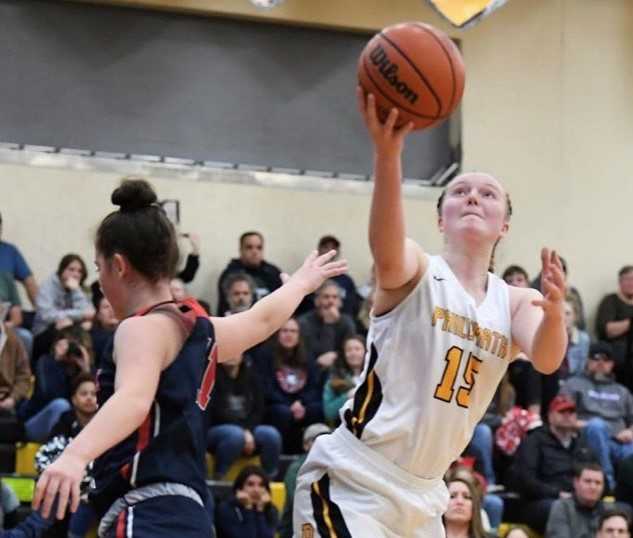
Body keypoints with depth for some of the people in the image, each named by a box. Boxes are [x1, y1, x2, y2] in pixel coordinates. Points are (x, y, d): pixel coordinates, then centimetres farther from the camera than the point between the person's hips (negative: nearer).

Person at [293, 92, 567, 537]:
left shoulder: (515, 302, 6)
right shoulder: (417, 272, -7)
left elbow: (546, 360, -14)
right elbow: (386, 250, -31)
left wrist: (554, 313, -37)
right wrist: (388, 154, -49)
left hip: (423, 497, 7)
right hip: (352, 485, -6)